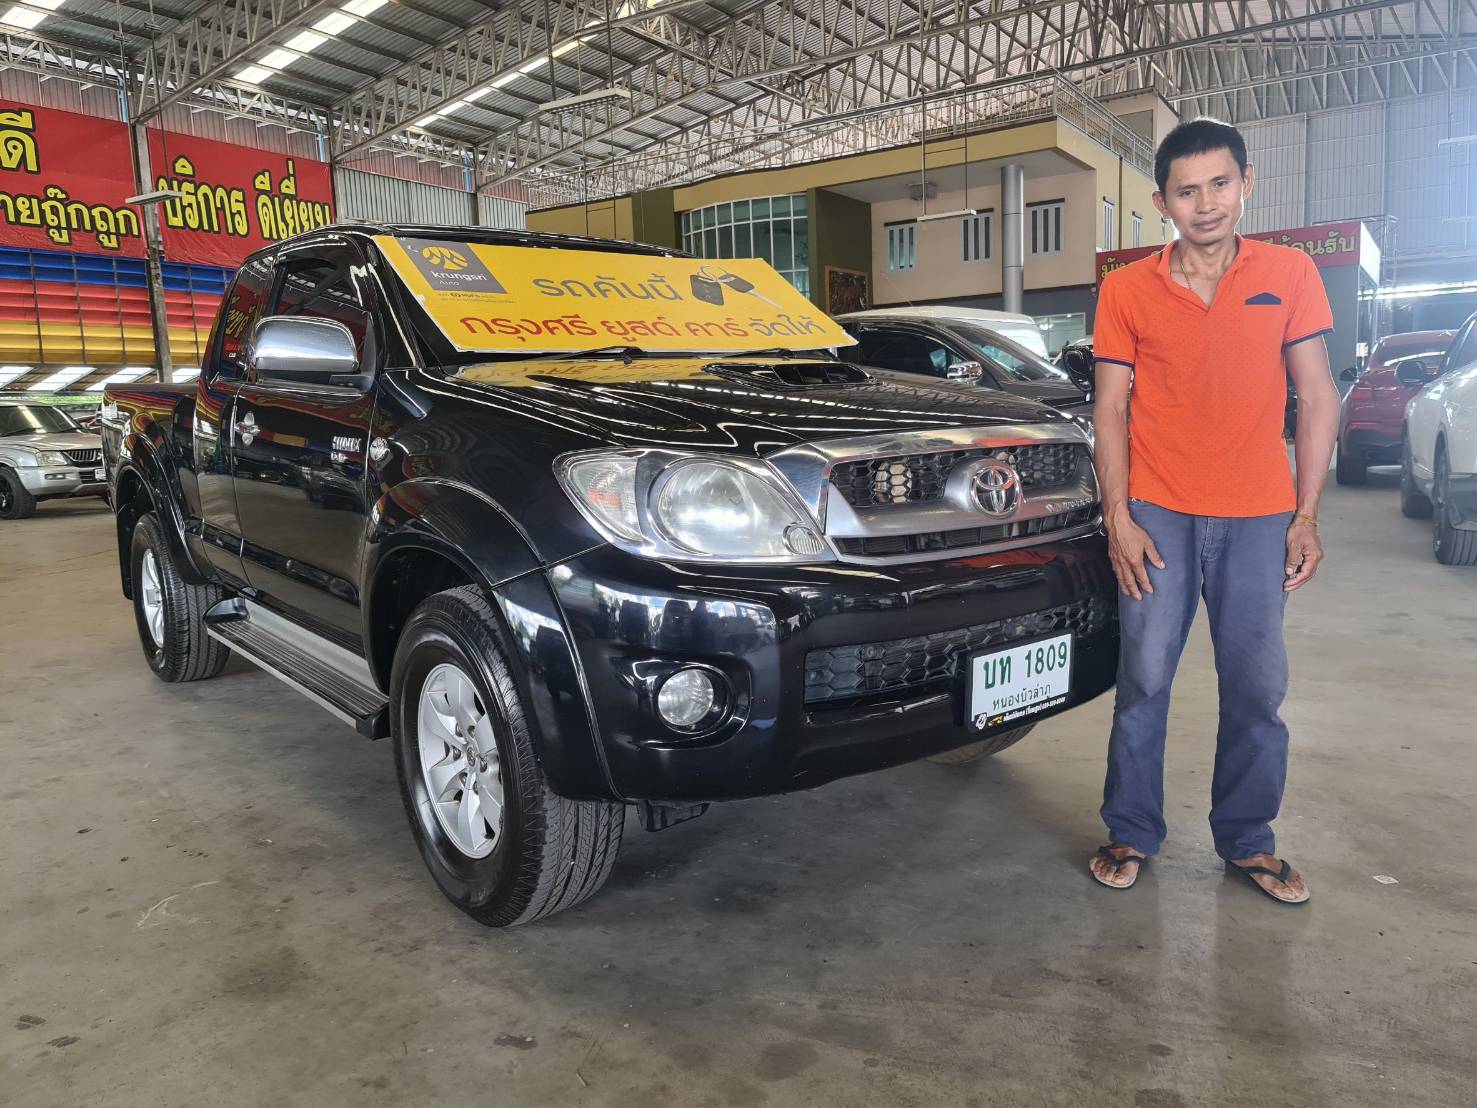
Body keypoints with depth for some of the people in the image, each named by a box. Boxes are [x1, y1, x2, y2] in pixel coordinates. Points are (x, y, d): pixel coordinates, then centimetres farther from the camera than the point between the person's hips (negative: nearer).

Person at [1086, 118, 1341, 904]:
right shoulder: (1127, 290, 2)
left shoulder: (1291, 274, 4)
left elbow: (1316, 399, 4)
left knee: (1257, 687, 7)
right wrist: (1118, 518, -6)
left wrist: (1307, 517, -1)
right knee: (1144, 681, 1)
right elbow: (1111, 411, 1)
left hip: (1258, 517, 1)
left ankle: (1247, 840, 24)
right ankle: (1132, 834, 17)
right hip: (1158, 514, -1)